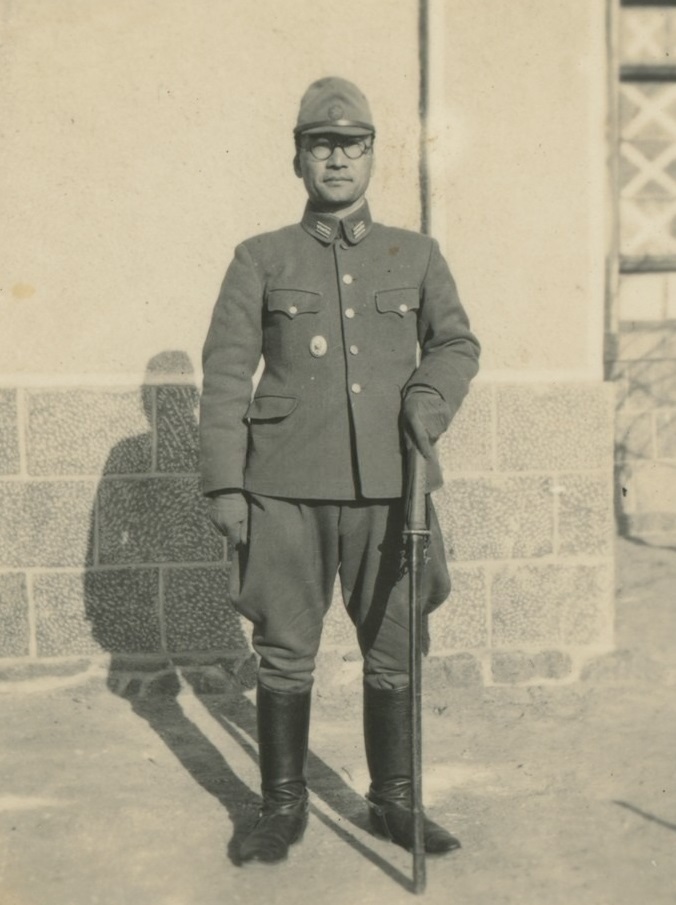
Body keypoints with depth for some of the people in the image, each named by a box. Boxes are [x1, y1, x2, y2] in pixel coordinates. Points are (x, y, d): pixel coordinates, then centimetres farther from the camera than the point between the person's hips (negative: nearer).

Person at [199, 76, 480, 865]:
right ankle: (283, 808, 22)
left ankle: (393, 801, 27)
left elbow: (456, 343, 16)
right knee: (285, 653, 5)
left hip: (388, 485, 2)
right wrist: (224, 483, -4)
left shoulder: (417, 255, 12)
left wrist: (429, 398, -7)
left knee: (394, 652, 8)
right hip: (288, 489, -1)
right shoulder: (261, 260, 6)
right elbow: (226, 373, 2)